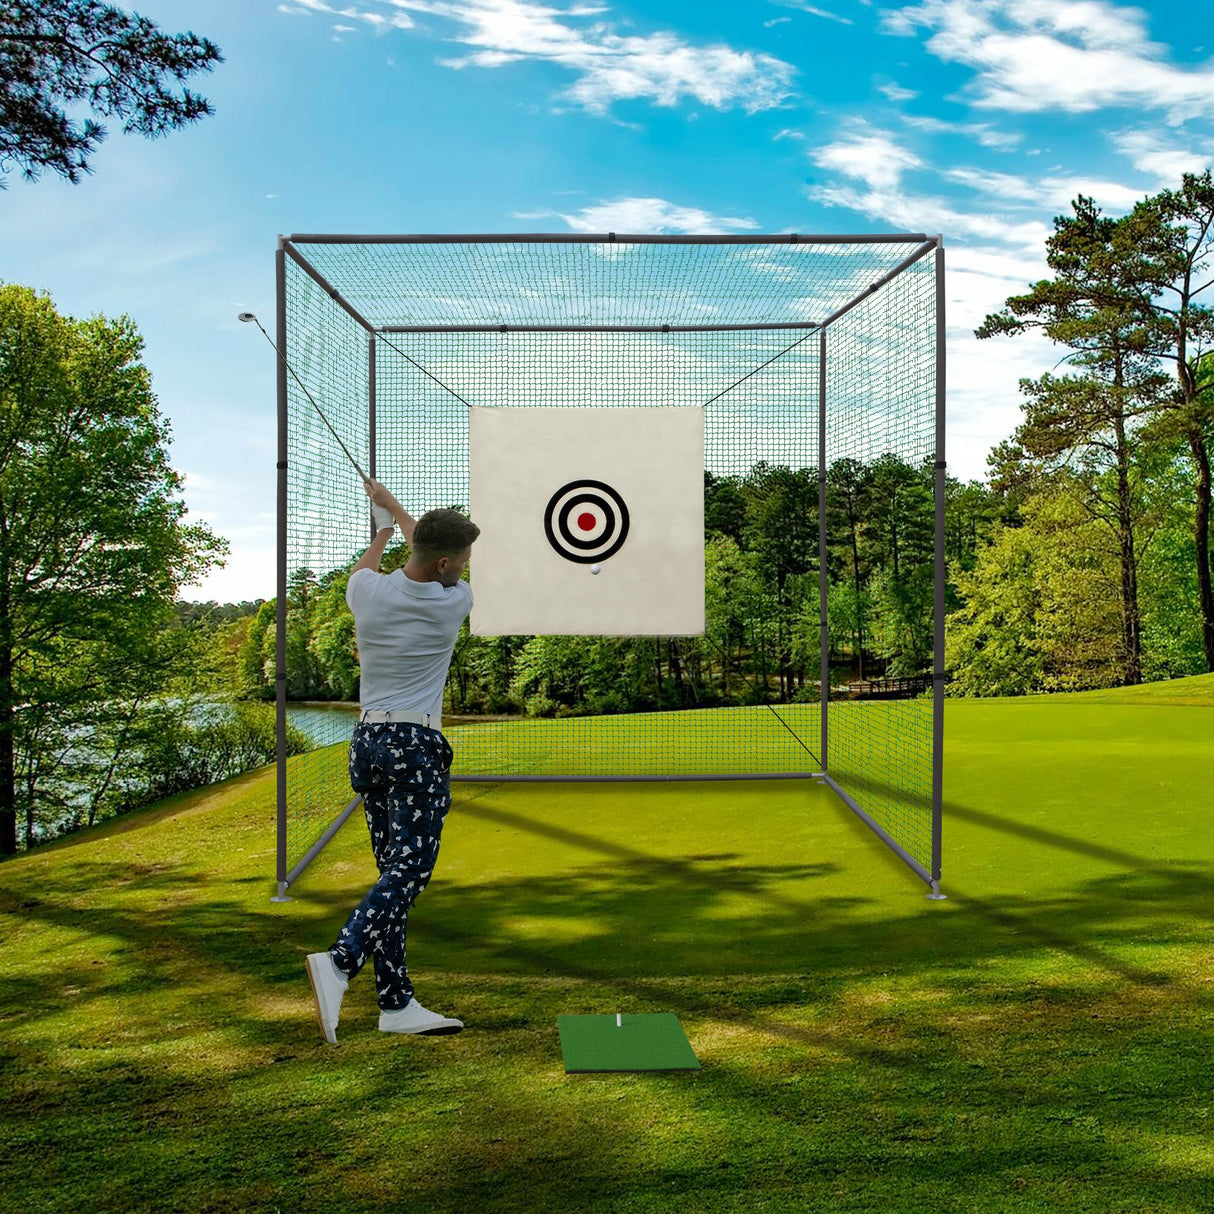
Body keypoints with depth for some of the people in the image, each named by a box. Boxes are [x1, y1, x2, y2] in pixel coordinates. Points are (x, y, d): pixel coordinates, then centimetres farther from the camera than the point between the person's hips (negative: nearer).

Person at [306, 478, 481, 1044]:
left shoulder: (367, 592, 1)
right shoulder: (455, 601, -8)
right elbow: (436, 568, 16)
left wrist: (382, 527, 45)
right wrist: (394, 508, 29)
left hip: (366, 739, 7)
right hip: (416, 745, -6)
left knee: (392, 869, 8)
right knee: (408, 870, -8)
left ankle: (396, 1002, 8)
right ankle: (340, 961, -28)